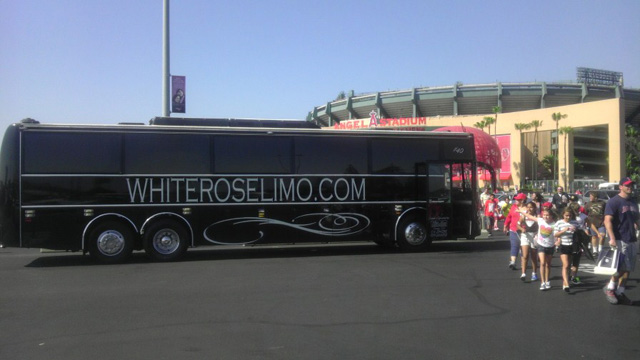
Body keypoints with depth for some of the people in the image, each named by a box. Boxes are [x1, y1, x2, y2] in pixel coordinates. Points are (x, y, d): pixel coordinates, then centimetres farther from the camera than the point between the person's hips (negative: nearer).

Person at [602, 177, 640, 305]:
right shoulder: (614, 202, -9)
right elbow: (607, 221, -16)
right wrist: (612, 238, -24)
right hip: (619, 240, -7)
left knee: (627, 269, 8)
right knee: (622, 267, -11)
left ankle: (620, 292, 16)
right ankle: (610, 287, 9)